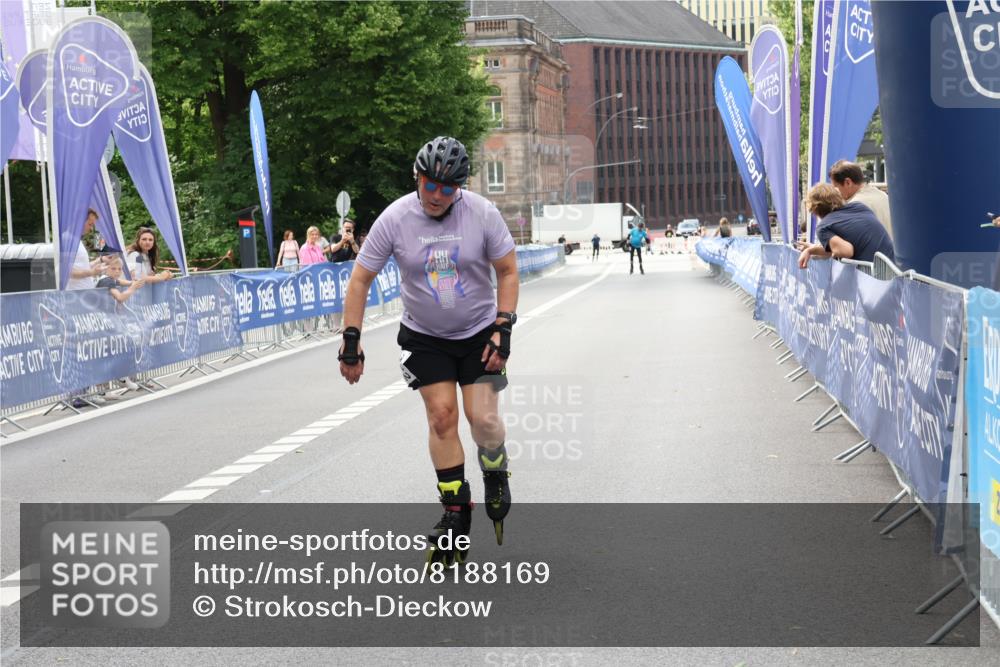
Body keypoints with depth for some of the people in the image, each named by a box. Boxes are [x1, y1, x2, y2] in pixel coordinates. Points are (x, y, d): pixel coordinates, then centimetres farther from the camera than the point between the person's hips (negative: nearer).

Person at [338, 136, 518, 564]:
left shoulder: (482, 214, -15)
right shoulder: (395, 219, -15)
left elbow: (507, 271, -5)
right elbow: (361, 279, -9)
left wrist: (503, 328, -13)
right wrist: (351, 340, -13)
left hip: (479, 332, 0)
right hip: (424, 336, 1)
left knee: (483, 418, -11)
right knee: (441, 415, -7)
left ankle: (495, 475, 22)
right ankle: (455, 512, 6)